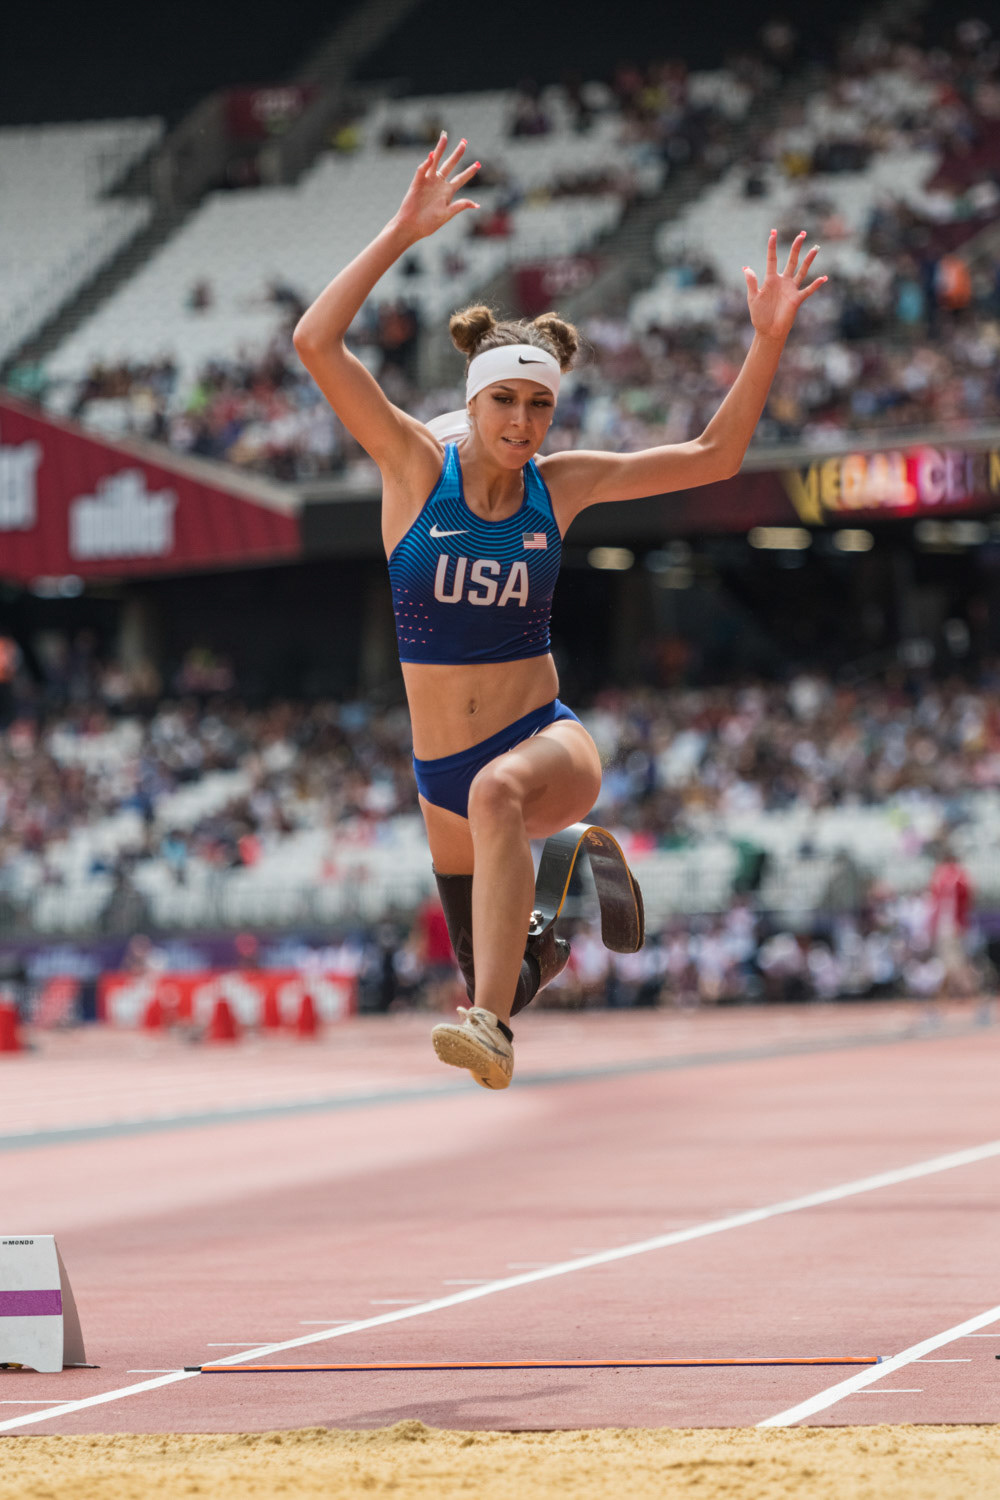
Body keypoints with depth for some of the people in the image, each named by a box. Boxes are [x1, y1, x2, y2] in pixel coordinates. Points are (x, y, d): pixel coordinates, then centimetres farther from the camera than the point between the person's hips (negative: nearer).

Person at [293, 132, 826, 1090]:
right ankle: (546, 938, 53)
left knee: (497, 792, -40)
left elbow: (713, 456, 4)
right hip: (443, 769, 2)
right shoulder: (418, 464, -6)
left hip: (545, 741, -2)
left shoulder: (558, 485, -1)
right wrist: (404, 232, -23)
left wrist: (769, 340, -7)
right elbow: (316, 343, -17)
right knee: (492, 972, 14)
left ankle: (491, 1025, -45)